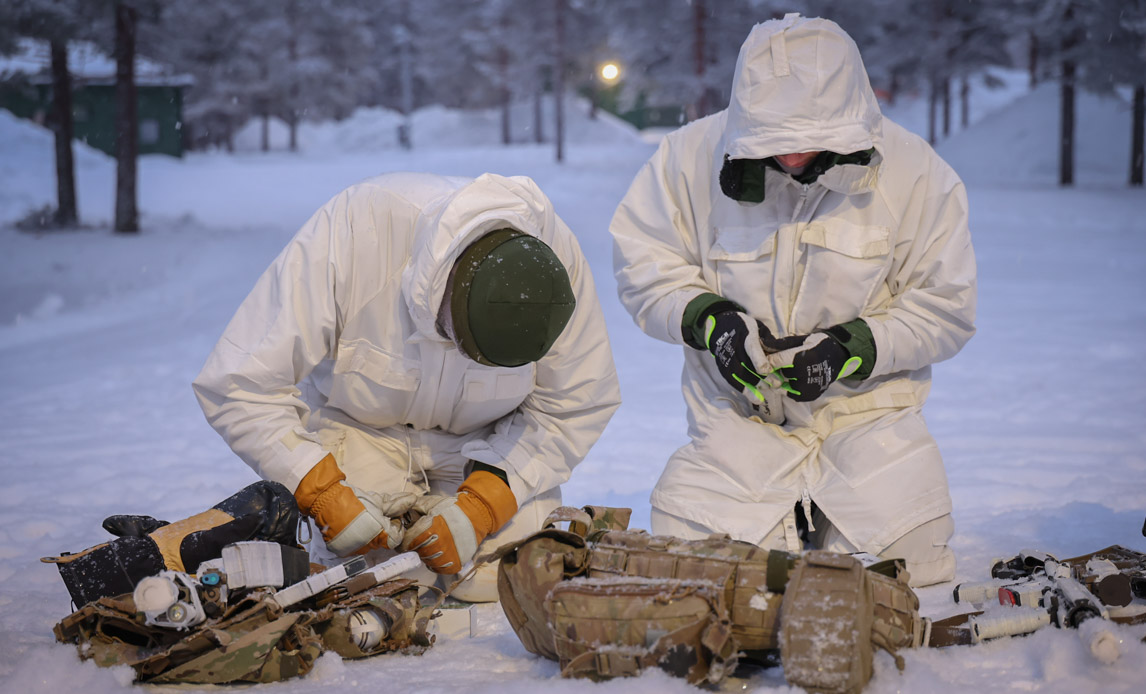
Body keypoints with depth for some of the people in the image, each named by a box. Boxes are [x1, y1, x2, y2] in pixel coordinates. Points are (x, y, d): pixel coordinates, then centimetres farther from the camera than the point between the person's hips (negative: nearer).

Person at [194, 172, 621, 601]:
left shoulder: (558, 258, -27)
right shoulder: (351, 232, -35)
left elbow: (575, 407, -15)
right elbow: (237, 385, -28)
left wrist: (482, 506, -26)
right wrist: (322, 492, -35)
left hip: (481, 441, 2)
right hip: (359, 424, -1)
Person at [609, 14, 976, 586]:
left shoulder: (913, 173, -11)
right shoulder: (693, 155, -11)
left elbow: (945, 307, -5)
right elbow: (644, 263, -1)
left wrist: (850, 348, -20)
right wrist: (706, 317, -19)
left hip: (865, 404, 0)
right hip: (740, 411, 1)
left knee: (910, 557, -16)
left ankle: (830, 512, 19)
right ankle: (791, 517, 21)